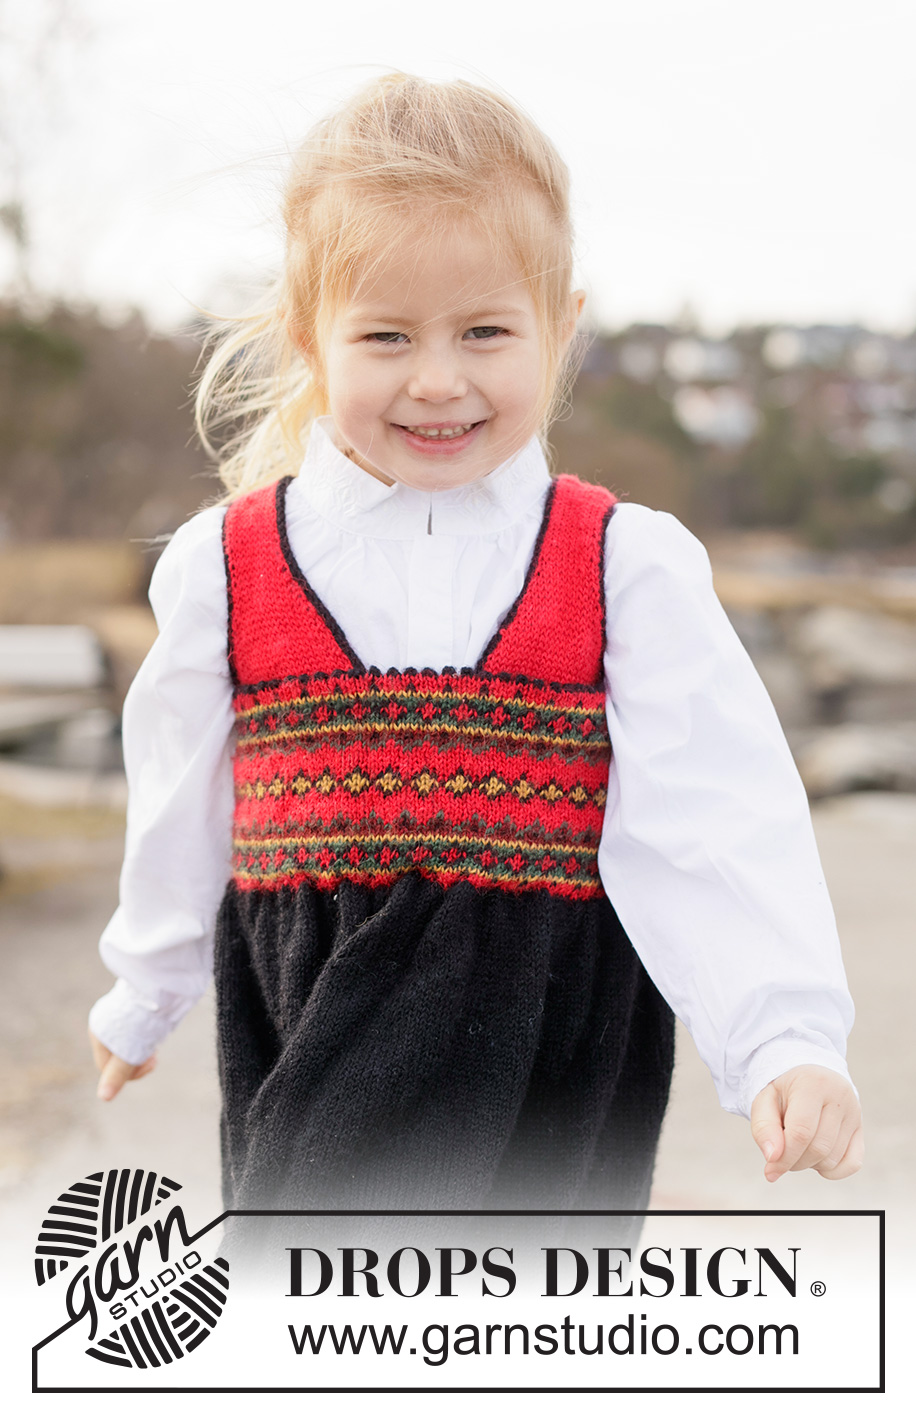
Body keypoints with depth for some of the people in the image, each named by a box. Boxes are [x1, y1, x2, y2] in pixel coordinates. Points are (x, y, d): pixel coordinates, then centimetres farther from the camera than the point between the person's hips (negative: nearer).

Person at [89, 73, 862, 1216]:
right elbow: (181, 811, 14)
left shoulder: (628, 569, -4)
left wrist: (785, 1045, -21)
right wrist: (144, 998, 26)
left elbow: (715, 822, -10)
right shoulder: (226, 567, 1)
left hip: (549, 1032, -1)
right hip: (306, 1023, 2)